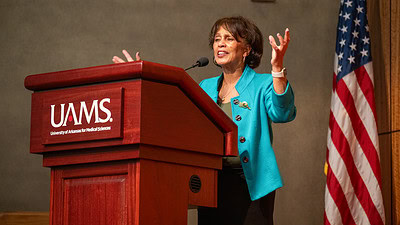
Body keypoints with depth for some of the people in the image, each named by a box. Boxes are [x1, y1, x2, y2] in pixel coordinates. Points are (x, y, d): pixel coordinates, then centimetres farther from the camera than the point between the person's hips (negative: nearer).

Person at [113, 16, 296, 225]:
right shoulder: (205, 88, 17)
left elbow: (282, 113, -17)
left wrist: (277, 68, -30)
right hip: (211, 182, 5)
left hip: (251, 184, -5)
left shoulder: (263, 84, 1)